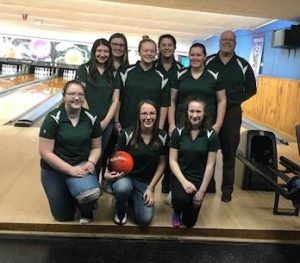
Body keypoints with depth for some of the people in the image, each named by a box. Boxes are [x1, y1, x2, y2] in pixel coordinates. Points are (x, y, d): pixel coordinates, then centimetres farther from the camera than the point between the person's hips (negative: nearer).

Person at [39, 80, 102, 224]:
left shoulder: (92, 119, -7)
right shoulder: (53, 118, -16)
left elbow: (96, 147, 4)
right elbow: (45, 153, -17)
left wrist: (90, 163, -17)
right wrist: (71, 170, -21)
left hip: (81, 165, 1)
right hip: (54, 169, -1)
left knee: (91, 192, -31)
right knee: (63, 215, 7)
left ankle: (86, 210, 6)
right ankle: (71, 195, 41)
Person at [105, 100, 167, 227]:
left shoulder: (162, 137, -5)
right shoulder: (127, 134, -11)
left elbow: (161, 164, 2)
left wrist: (150, 188, -4)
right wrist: (109, 173, -25)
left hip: (146, 182, 2)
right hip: (126, 176, -2)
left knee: (145, 219, -16)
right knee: (122, 188, -39)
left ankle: (133, 199, 20)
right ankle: (121, 210, 0)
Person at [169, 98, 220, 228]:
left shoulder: (211, 135, -7)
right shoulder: (178, 132, -5)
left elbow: (210, 165, -7)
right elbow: (173, 161, -6)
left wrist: (202, 190, -9)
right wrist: (184, 181, -19)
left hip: (199, 179, 1)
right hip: (180, 176, -1)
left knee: (189, 222, 5)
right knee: (182, 199, -34)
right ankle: (177, 211, 4)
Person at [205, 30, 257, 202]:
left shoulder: (243, 65, 0)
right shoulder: (208, 62, 2)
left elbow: (251, 90, 6)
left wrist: (235, 100, -4)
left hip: (232, 113, -1)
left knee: (229, 153, 6)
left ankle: (227, 189, 19)